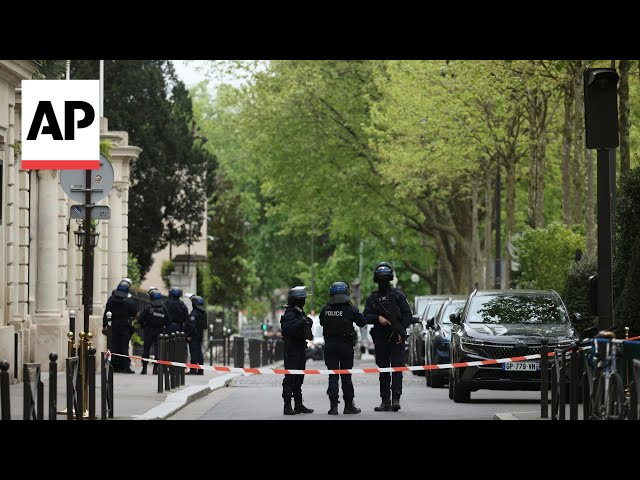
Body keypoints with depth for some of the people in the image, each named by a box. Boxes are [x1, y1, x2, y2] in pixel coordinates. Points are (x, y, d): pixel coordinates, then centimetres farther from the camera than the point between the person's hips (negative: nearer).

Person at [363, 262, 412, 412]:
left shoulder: (398, 295, 5)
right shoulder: (372, 298, 12)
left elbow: (408, 315, 0)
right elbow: (365, 317, 3)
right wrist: (378, 318, -16)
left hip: (396, 338, -3)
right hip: (380, 339, 3)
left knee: (397, 367, -11)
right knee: (383, 370, 6)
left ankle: (396, 398, -15)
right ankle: (385, 401, 8)